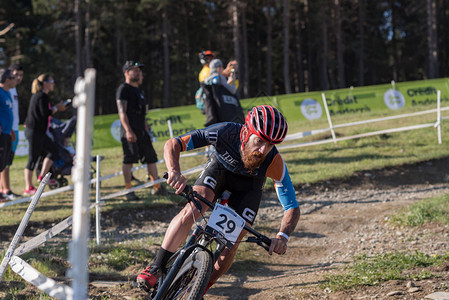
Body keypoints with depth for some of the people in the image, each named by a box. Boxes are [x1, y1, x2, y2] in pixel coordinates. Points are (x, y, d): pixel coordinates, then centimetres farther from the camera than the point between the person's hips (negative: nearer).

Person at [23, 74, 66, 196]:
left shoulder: (37, 95, 17)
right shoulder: (42, 96, -15)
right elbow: (45, 113, -21)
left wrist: (56, 107, 12)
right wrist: (56, 108, -7)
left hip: (38, 132, 11)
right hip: (35, 131, -11)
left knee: (53, 149, 15)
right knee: (33, 158, -5)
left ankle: (42, 176, 17)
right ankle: (28, 188, 0)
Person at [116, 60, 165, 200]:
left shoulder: (137, 90, 23)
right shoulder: (123, 89, -5)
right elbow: (122, 112, -14)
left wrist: (146, 129, 24)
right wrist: (128, 131, -23)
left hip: (141, 131, 9)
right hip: (130, 131, -9)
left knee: (151, 157, 9)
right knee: (129, 159, -9)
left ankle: (157, 187, 16)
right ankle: (128, 190, -5)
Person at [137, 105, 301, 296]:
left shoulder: (274, 164, -37)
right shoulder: (226, 132, -39)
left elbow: (292, 208, -29)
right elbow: (172, 144, -37)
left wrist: (283, 236, -49)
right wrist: (174, 171, -58)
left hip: (249, 182, 1)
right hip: (220, 168, 0)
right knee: (192, 210, -28)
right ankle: (156, 269, -22)